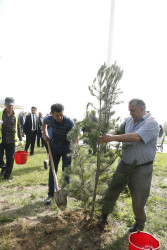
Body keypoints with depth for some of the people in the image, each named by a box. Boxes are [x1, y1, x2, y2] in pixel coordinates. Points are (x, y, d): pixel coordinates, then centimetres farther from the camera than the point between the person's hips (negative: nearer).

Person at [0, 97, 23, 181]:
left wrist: (20, 139, 15)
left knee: (10, 159, 5)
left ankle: (7, 175, 20)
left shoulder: (15, 115, 4)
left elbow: (18, 128, 13)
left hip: (11, 141, 1)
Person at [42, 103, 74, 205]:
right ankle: (51, 194, 22)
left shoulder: (69, 122, -28)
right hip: (54, 146, 3)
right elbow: (44, 121, 9)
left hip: (67, 147, -3)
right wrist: (45, 133, -1)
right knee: (52, 170, 7)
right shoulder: (49, 119, -17)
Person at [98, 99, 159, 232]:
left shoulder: (152, 123, -18)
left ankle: (140, 223, 37)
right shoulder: (129, 120, 2)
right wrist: (104, 134, -7)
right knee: (112, 189, 12)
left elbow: (136, 137, -33)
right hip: (124, 164, 5)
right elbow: (118, 130, 13)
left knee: (138, 199, 9)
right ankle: (105, 214, 33)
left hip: (142, 168, -5)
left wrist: (112, 138, -35)